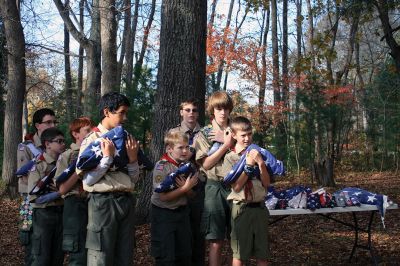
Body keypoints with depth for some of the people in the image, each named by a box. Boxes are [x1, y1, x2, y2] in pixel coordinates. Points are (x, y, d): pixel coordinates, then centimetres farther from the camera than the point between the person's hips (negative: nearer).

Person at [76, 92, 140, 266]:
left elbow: (133, 180, 13)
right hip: (103, 202, -5)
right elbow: (88, 180, -12)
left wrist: (132, 158, -3)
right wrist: (108, 157, -14)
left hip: (125, 201, 6)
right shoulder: (91, 140, -4)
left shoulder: (125, 140, 12)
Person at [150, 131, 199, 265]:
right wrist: (186, 187, -21)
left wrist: (185, 187, -20)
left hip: (182, 211, 7)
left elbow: (190, 193, 2)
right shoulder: (161, 167, -18)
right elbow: (163, 196, -23)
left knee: (185, 253, 14)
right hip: (164, 213, -7)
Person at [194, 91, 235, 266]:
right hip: (215, 187, -2)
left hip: (236, 186, 3)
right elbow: (206, 164, -7)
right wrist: (227, 144, -8)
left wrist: (228, 141, -8)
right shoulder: (203, 134, 5)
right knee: (216, 242, -1)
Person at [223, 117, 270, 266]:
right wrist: (248, 165, -14)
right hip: (241, 208, -3)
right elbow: (237, 186, -10)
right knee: (239, 254, 3)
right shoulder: (230, 157, -2)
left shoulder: (258, 154, 6)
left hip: (260, 207, 3)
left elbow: (266, 183, 1)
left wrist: (260, 163, -12)